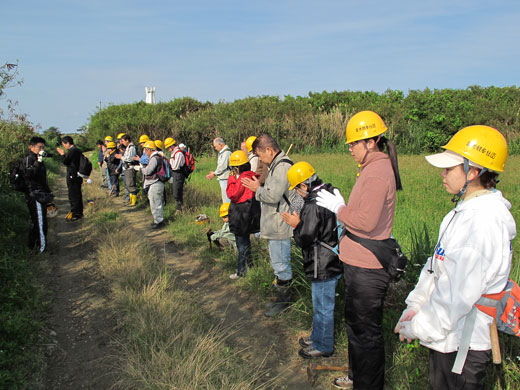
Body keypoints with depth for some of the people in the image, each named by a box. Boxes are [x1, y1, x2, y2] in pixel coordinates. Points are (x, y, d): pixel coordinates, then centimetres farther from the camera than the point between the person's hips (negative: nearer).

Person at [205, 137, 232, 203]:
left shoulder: (226, 152, -14)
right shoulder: (222, 152, 18)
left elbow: (223, 166, -18)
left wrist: (214, 174, -6)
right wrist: (214, 173, 5)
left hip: (225, 179, -10)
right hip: (223, 179, 10)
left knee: (226, 199, -9)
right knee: (225, 198, 15)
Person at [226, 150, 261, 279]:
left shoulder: (243, 178, -22)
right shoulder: (251, 176, 6)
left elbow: (232, 194, -25)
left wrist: (232, 179, -16)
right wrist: (234, 178, 8)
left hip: (241, 218, -10)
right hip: (248, 215, 10)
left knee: (242, 243, 0)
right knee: (245, 241, 23)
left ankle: (241, 271, 8)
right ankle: (249, 263, 35)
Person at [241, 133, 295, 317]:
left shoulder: (283, 167, -20)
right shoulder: (277, 165, 13)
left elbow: (273, 195, -26)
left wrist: (257, 189, -12)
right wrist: (260, 187, 6)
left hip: (279, 226, -11)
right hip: (274, 225, 11)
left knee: (280, 264, 1)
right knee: (279, 262, 22)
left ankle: (284, 299, 14)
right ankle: (284, 290, 37)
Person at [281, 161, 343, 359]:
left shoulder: (313, 205, -25)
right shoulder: (330, 193, 6)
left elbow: (306, 238, -23)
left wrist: (296, 224, -8)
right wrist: (300, 221, 7)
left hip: (323, 267, -10)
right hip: (333, 261, 10)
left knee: (323, 307, 7)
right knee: (322, 305, 24)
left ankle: (323, 346, 23)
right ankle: (318, 337, 41)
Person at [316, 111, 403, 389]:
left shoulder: (378, 171, -21)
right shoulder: (374, 168, 12)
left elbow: (367, 221, -28)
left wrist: (338, 208, -15)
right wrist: (341, 204, 5)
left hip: (367, 267, -11)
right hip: (358, 262, 11)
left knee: (366, 331, 5)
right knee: (354, 322, 24)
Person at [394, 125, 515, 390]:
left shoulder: (485, 221, -26)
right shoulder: (465, 210, 5)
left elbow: (461, 292, -26)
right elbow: (437, 265, 10)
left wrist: (419, 327, -16)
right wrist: (415, 305, 5)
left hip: (461, 343, -9)